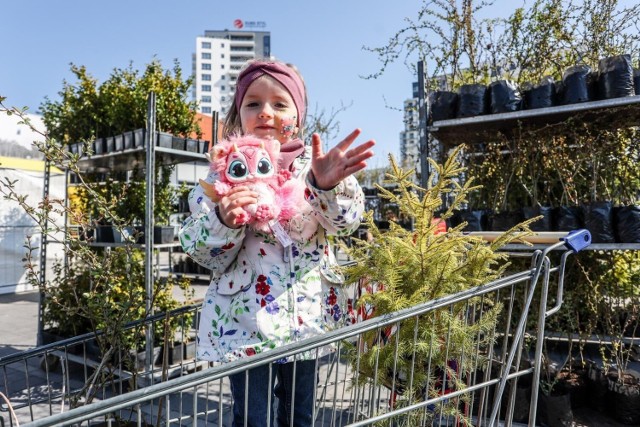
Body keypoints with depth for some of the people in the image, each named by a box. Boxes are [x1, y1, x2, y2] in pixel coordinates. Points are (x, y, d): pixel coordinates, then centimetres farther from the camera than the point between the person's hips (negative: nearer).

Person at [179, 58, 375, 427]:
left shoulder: (312, 165, -2)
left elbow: (346, 221, -13)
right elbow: (206, 254, -6)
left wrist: (329, 186, -33)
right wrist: (224, 221, -27)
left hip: (305, 314, 2)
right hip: (246, 320, -1)